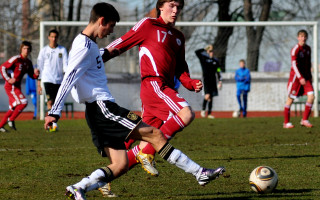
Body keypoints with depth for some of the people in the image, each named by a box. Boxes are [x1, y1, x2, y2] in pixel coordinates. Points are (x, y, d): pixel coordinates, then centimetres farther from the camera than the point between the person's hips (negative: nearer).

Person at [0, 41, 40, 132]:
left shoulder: (28, 63, 10)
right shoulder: (16, 59, -13)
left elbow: (32, 76, 17)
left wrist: (35, 74, -7)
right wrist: (8, 79, -21)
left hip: (17, 87, 9)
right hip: (11, 86, -9)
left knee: (13, 108, 11)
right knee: (23, 102, -19)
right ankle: (11, 120, -6)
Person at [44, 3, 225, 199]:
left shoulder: (88, 44, 18)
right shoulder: (84, 46, -12)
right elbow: (68, 79, -19)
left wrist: (105, 52, 53)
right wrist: (55, 112, -24)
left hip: (104, 108, 11)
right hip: (102, 107, -11)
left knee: (120, 165, 1)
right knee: (155, 134, -9)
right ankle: (200, 173, -9)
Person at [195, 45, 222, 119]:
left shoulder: (216, 61, 10)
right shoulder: (203, 58, 1)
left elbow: (218, 72, 14)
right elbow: (197, 52, -12)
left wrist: (220, 81, 7)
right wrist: (205, 49, -6)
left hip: (213, 81, 4)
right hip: (206, 80, -4)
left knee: (211, 98, 6)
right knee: (207, 96, -18)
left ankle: (209, 114, 13)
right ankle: (203, 110, 4)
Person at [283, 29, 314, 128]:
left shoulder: (308, 48, 9)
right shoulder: (295, 49, -14)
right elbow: (294, 64, -21)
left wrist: (309, 75, 21)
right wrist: (300, 78, -27)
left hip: (306, 76, 6)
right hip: (295, 76, -6)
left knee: (311, 96, -8)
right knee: (290, 99, 0)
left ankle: (305, 120, 0)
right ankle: (286, 122, 10)